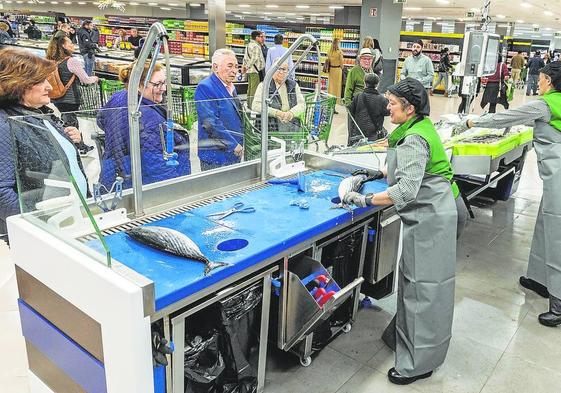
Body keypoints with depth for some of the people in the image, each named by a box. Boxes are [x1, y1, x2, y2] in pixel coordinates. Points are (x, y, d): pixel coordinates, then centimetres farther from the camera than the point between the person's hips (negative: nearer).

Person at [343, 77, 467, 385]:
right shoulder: (421, 127, 11)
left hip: (430, 218, -10)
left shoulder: (414, 140, -20)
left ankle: (419, 364, 8)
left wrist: (366, 200, -29)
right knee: (415, 281, 19)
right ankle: (403, 336, 36)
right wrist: (380, 174, 15)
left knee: (423, 287, -3)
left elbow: (406, 189, -30)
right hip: (429, 213, 10)